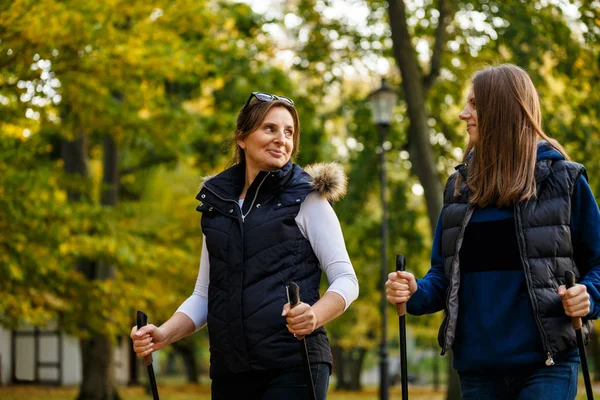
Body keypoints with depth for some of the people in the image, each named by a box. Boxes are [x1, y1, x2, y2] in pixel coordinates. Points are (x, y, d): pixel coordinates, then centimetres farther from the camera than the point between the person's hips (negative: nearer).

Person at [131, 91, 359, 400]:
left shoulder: (306, 199, 3)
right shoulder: (217, 205, 15)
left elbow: (346, 280, -1)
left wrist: (314, 316, -22)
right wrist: (163, 334, 1)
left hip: (294, 365, -4)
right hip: (230, 370, 4)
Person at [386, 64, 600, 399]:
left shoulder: (563, 179, -1)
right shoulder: (459, 187, 11)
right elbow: (444, 273, 14)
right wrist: (415, 292, -6)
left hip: (547, 364, -4)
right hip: (478, 368, 5)